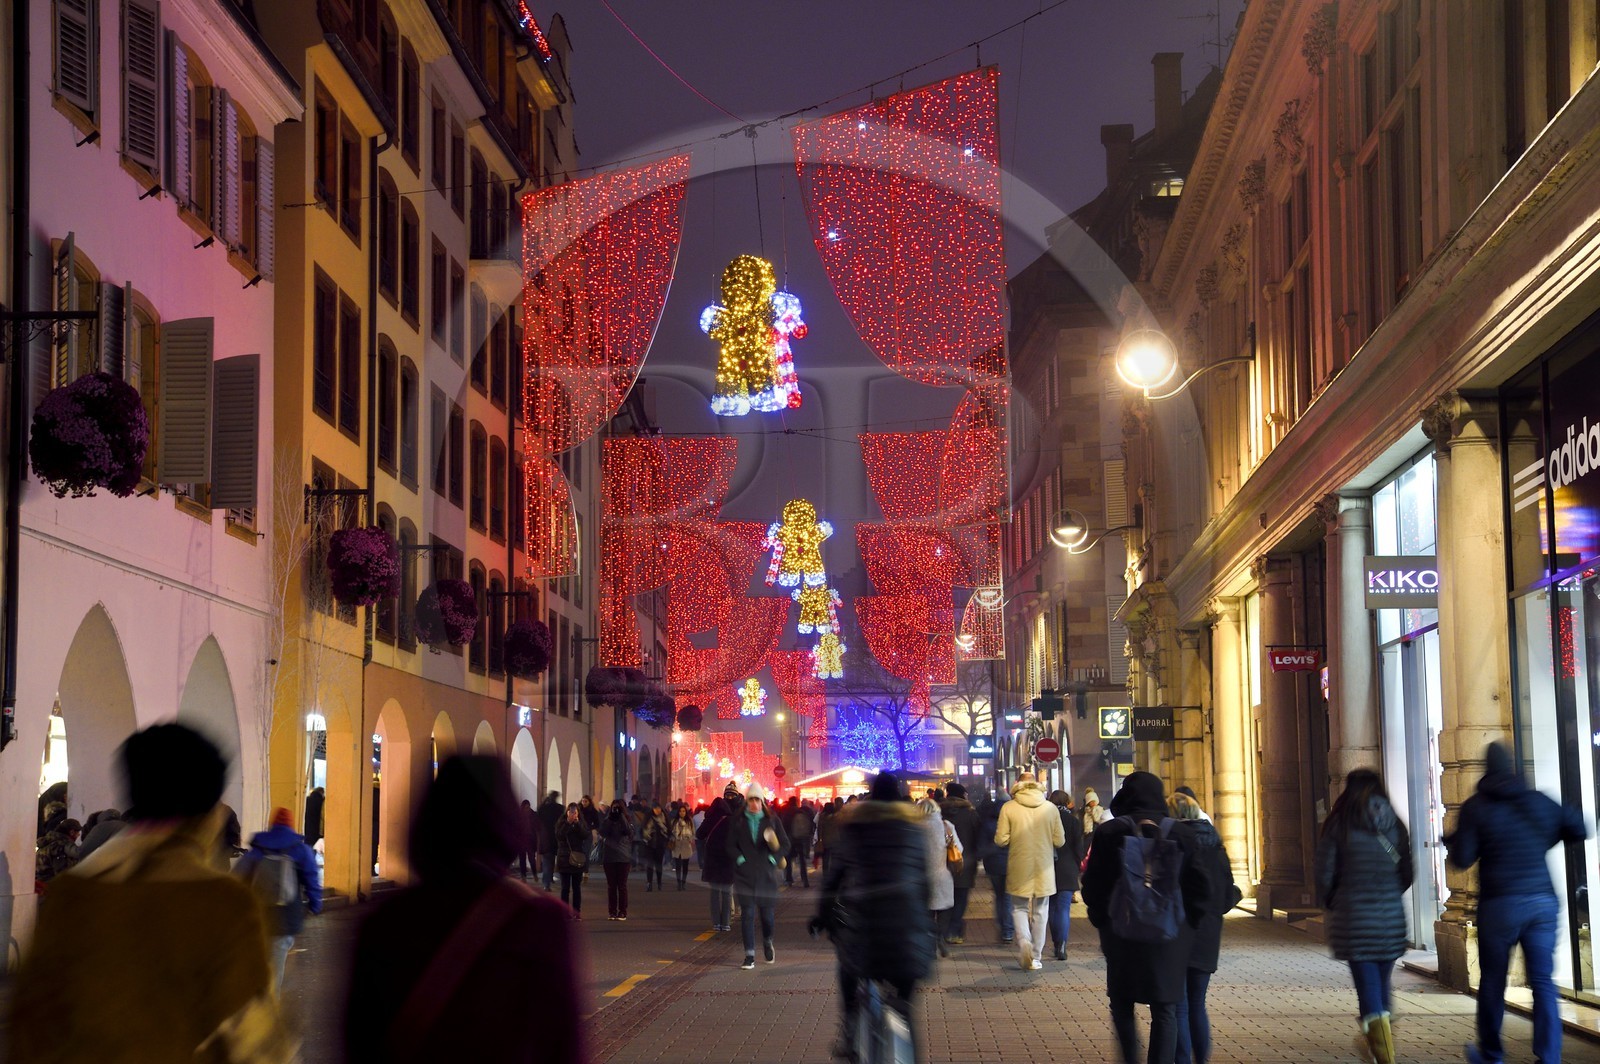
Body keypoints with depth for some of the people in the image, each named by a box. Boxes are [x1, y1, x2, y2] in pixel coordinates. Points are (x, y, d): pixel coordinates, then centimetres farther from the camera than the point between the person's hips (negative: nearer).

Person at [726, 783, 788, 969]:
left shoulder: (772, 821, 3)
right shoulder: (738, 821, 4)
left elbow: (785, 845, 5)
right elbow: (730, 845, 5)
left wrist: (773, 859, -8)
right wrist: (740, 859, -8)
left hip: (766, 874, 0)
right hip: (745, 875, 0)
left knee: (768, 913, 5)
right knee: (747, 915, -4)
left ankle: (767, 942, 35)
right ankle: (749, 955, 0)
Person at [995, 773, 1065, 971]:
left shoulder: (1008, 808, -8)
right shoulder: (1051, 808, -3)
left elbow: (1001, 840, -10)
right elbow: (1060, 841, -1)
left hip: (1019, 870, -2)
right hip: (1044, 870, 2)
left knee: (1019, 908, 12)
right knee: (1040, 913, 12)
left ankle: (1024, 941, -15)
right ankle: (1036, 957, 16)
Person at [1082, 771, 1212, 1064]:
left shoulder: (1109, 833, -4)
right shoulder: (1180, 835, -1)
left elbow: (1092, 886, -4)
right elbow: (1201, 888, -1)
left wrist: (1102, 923, 9)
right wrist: (1186, 925, 11)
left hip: (1122, 935, -1)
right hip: (1170, 939, 1)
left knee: (1122, 1006, 15)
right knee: (1165, 1011, 6)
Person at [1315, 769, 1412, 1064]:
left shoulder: (1338, 826, -6)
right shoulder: (1395, 825, 4)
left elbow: (1325, 876, -4)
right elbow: (1407, 875, 8)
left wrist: (1332, 905, 14)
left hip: (1353, 917, -3)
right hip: (1392, 918, 3)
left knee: (1368, 987, -5)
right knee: (1382, 984, 17)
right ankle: (1378, 1040, 30)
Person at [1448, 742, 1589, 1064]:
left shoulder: (1475, 808, -3)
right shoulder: (1540, 802, 7)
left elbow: (1462, 859, -7)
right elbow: (1580, 828, 11)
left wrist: (1452, 841, 13)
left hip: (1500, 904, -2)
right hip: (1543, 902, 2)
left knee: (1492, 982, 11)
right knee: (1543, 983, 1)